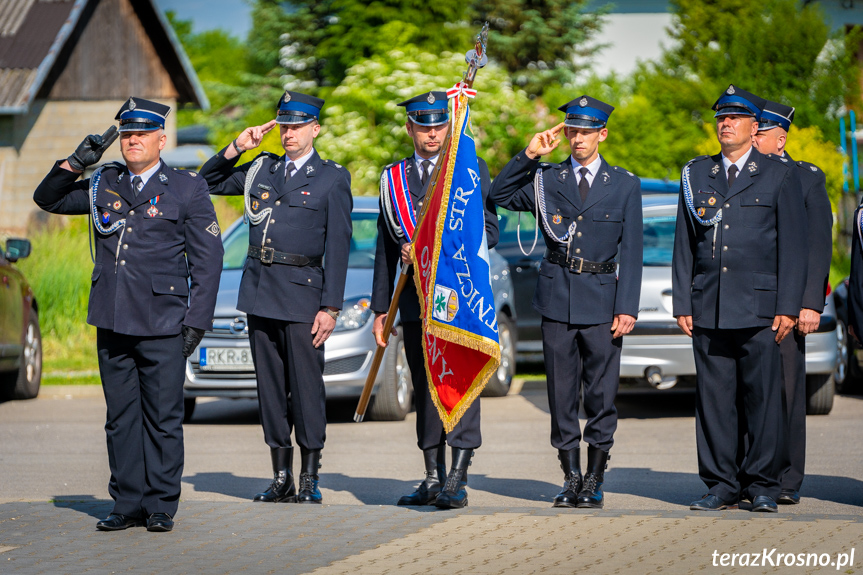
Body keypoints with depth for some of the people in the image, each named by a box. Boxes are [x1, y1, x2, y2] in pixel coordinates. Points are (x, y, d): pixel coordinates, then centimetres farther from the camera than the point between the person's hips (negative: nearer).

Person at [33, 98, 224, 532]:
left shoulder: (187, 189, 2)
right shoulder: (103, 185, 12)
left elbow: (207, 259, 1)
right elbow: (47, 199, 20)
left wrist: (197, 320, -6)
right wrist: (76, 163, 2)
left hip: (162, 325, -4)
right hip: (112, 322, 4)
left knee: (163, 418, -1)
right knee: (121, 416, 6)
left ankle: (161, 507, 6)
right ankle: (127, 504, 13)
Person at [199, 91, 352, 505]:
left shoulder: (332, 179, 1)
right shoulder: (261, 170, 14)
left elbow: (337, 247, -3)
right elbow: (208, 183, 21)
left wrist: (331, 307, -9)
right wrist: (236, 148, 5)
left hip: (302, 290, -5)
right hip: (259, 289, 5)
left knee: (306, 384, -5)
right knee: (270, 384, 6)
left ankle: (310, 479, 1)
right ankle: (281, 477, 12)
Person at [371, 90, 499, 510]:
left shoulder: (472, 170, 3)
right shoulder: (393, 177, 14)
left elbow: (489, 232, -4)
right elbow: (386, 248, 16)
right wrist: (380, 307, 13)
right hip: (415, 299, 4)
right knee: (424, 388, 7)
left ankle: (457, 482, -11)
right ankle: (433, 479, 13)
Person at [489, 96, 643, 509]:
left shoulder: (625, 185, 4)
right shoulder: (547, 179, 8)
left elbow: (631, 253, 2)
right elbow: (500, 196, 1)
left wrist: (627, 307, -6)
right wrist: (528, 155, -7)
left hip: (602, 300, -2)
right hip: (557, 299, 2)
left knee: (601, 393, 0)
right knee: (561, 393, 4)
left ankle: (595, 479, 8)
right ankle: (571, 478, 11)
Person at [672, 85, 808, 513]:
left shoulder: (780, 175, 6)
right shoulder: (696, 174, 14)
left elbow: (793, 245, 2)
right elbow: (684, 246, 14)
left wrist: (788, 307, -5)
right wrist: (682, 304, 6)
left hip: (759, 306, -3)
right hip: (709, 308, 3)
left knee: (763, 397, -3)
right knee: (713, 398, 2)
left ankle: (763, 485, 5)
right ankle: (721, 485, 9)